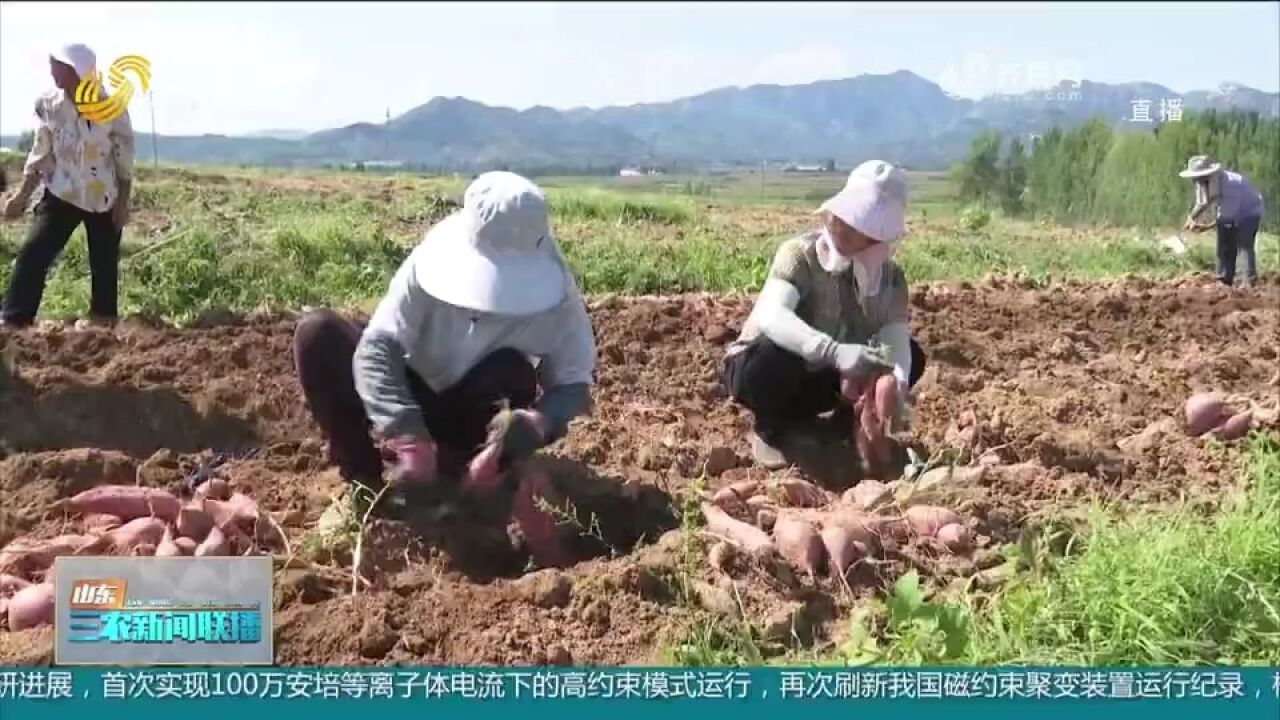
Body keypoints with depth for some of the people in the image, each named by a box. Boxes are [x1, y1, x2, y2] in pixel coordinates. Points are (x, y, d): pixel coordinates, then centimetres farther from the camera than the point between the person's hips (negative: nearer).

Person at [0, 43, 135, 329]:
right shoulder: (48, 105, -3)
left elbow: (125, 158, -5)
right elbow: (41, 154, 6)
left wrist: (123, 202, -5)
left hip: (104, 199, -2)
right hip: (61, 195, 2)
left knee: (104, 263, 6)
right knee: (32, 254, -10)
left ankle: (102, 320, 21)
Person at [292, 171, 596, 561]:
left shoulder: (556, 298, -24)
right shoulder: (432, 263, -27)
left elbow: (574, 384, -18)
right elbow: (376, 349, -33)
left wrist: (537, 424, -41)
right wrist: (409, 438, -46)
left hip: (469, 418, -1)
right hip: (410, 403, 1)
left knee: (511, 371, -34)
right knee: (317, 331, -24)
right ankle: (365, 488, -19)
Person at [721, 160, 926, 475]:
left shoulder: (890, 276, -10)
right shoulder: (801, 253, -26)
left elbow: (896, 337, -23)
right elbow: (770, 316, -44)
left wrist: (897, 385, -46)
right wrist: (834, 351, -57)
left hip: (823, 377, 4)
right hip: (758, 364, -4)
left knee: (911, 357, -11)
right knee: (773, 360, -39)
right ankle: (772, 429, -7)